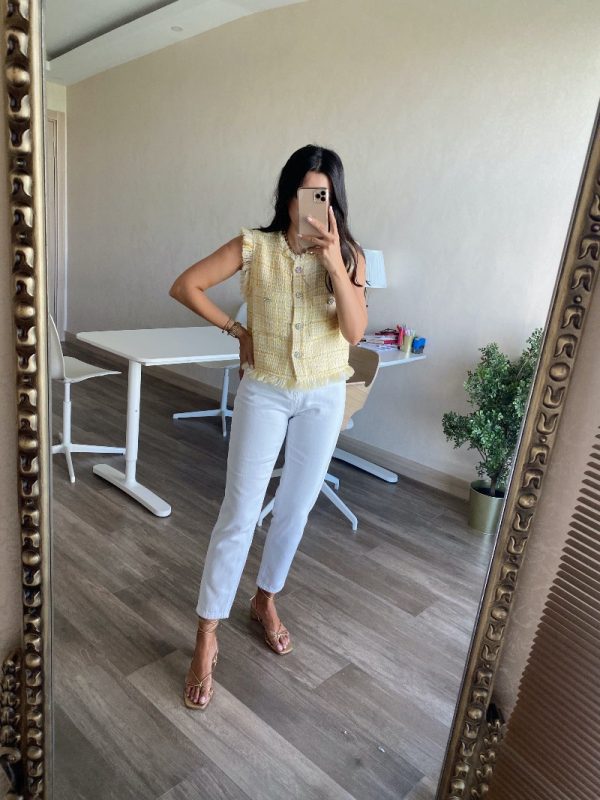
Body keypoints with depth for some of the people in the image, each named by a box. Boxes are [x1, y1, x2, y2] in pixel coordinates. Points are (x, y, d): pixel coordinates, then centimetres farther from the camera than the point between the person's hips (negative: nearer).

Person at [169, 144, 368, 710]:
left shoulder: (349, 255, -3)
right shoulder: (254, 246, -7)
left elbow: (354, 331, -16)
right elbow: (184, 286, -7)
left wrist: (332, 261, -25)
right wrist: (237, 331, -7)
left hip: (324, 398, 2)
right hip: (264, 393, -2)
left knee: (295, 510, 13)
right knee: (239, 514, -2)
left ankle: (265, 600, 38)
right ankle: (206, 639, 12)